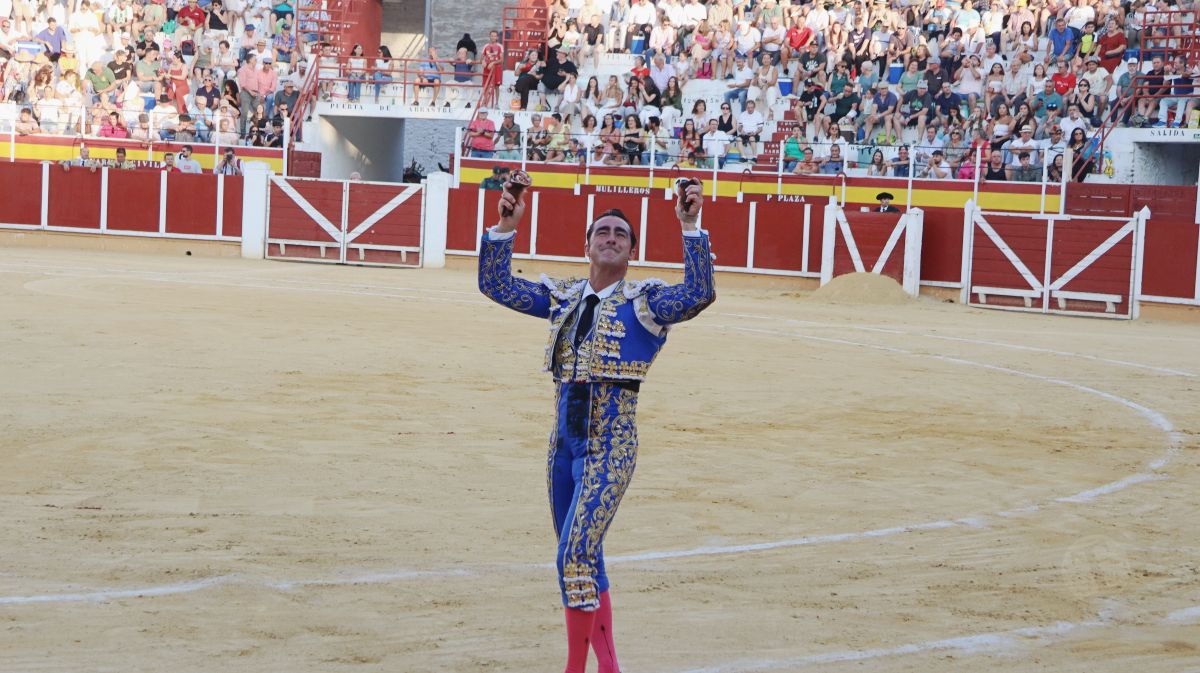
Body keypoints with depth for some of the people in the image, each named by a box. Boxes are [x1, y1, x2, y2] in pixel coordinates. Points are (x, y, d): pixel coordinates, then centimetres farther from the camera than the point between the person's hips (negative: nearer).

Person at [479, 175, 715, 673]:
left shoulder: (646, 302, -3)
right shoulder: (562, 299, 11)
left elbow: (699, 294, -20)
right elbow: (495, 284, 11)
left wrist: (689, 227, -26)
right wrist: (505, 227, 0)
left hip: (610, 448, -6)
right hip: (565, 444, 6)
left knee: (575, 555, -16)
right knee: (584, 557, 13)